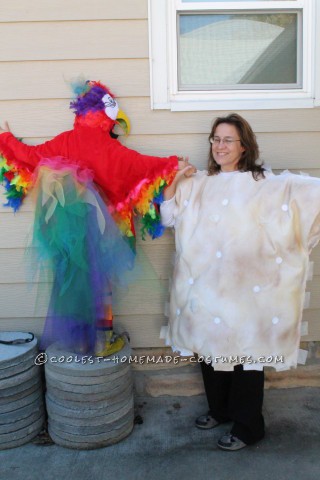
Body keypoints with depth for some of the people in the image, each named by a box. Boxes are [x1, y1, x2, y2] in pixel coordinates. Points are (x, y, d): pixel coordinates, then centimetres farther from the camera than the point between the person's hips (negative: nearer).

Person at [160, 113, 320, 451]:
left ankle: (247, 426, 27)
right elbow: (168, 217, 6)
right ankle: (220, 409, 41)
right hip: (205, 287, 5)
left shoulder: (268, 185, -5)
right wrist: (173, 181, -2)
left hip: (246, 289, -4)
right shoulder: (197, 185, 9)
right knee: (210, 346, 17)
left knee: (246, 353, 6)